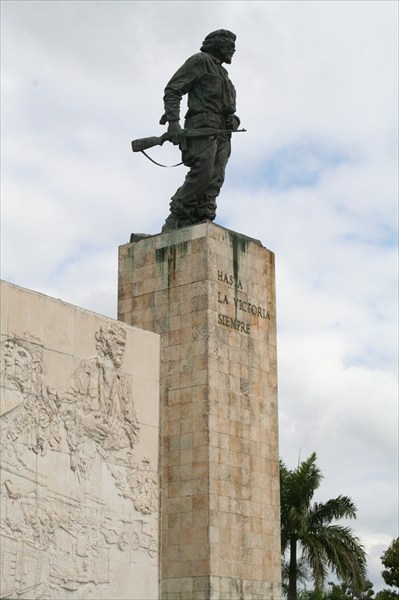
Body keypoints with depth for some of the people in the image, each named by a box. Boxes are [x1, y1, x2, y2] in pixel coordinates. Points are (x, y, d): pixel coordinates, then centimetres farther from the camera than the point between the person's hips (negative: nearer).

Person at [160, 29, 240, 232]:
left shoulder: (222, 73, 32)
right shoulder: (200, 61, 6)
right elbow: (172, 90, -3)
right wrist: (173, 121, -15)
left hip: (222, 132, 8)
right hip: (203, 127, -8)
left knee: (215, 180, -6)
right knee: (202, 173, -23)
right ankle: (176, 219, -19)